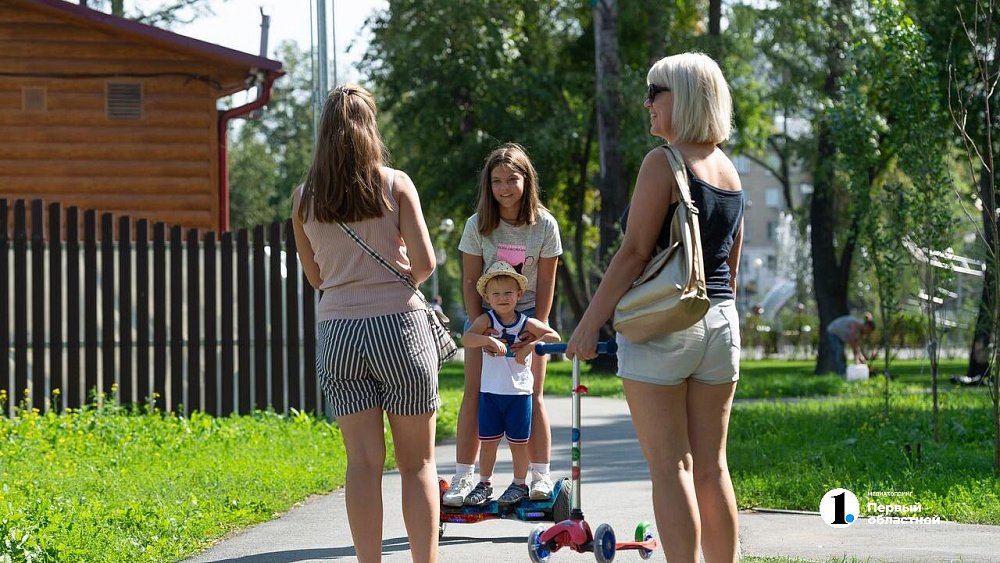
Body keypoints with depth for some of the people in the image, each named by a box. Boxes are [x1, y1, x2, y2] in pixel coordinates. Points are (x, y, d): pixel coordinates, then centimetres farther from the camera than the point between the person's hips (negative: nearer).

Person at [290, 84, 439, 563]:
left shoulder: (304, 198, 4)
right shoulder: (395, 185, -4)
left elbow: (316, 277, 12)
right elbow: (425, 262, -7)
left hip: (337, 334, 2)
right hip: (398, 325, -2)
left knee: (363, 463, 5)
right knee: (417, 461, 5)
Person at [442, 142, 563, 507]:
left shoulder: (544, 225, -10)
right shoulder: (478, 226, -10)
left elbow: (546, 284, -6)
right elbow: (470, 282, -6)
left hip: (528, 315, 0)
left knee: (531, 397, -3)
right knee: (474, 394, -7)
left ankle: (541, 476, 2)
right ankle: (464, 477, -7)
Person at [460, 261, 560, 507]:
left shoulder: (527, 324, -2)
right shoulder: (486, 321, -3)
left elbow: (554, 337, -4)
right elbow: (466, 338, -19)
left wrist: (530, 346, -18)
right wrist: (489, 340, -36)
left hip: (519, 392, 0)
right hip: (490, 392, 0)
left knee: (518, 441, 7)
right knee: (488, 440, 5)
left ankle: (519, 484, 19)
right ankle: (484, 484, 17)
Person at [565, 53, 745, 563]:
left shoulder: (662, 164, -10)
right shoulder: (729, 170, 13)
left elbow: (633, 253, -14)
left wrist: (589, 325, -12)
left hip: (662, 327, -7)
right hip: (720, 326, 7)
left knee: (670, 468, -5)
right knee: (711, 468, 10)